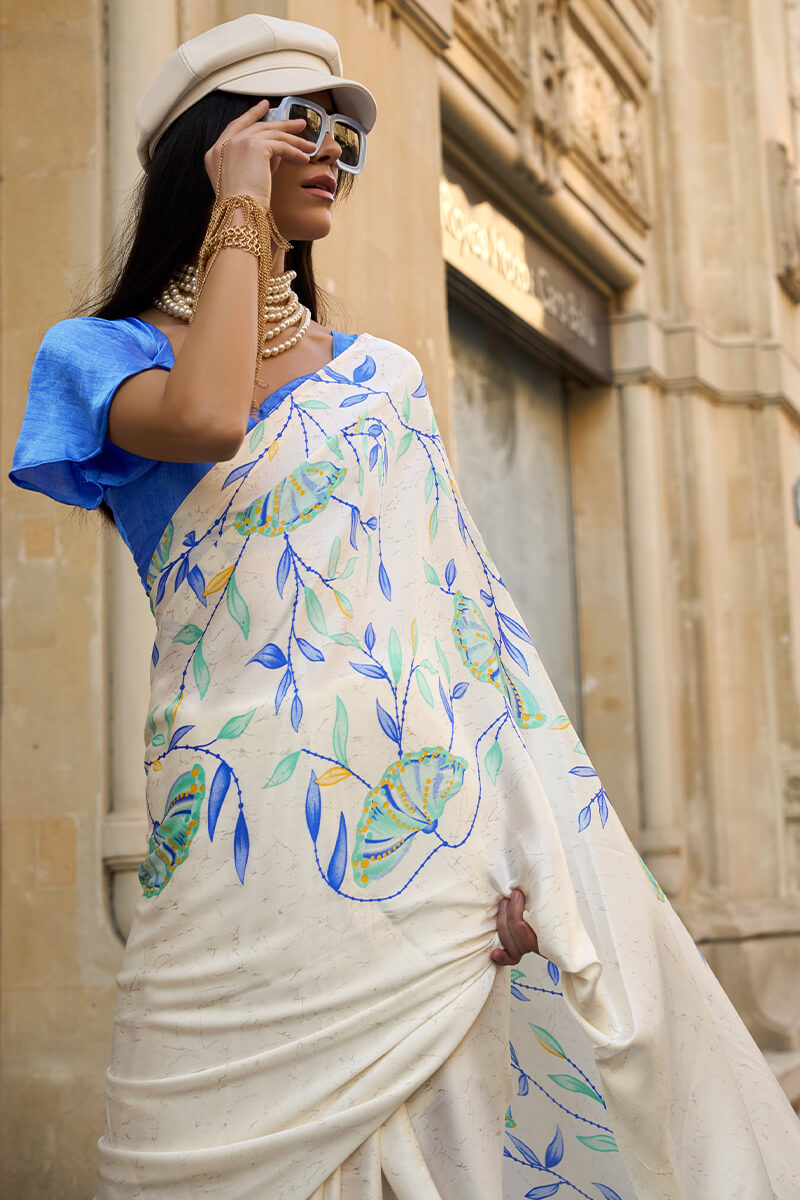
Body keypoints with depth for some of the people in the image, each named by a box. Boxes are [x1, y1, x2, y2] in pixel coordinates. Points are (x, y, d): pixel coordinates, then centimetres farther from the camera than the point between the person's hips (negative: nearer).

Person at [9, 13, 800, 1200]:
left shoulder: (382, 372, 19)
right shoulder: (103, 353, 8)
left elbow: (466, 598, 10)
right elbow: (204, 421, -18)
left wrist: (531, 833, -3)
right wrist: (240, 208, -4)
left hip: (446, 820, 4)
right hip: (264, 826, -3)